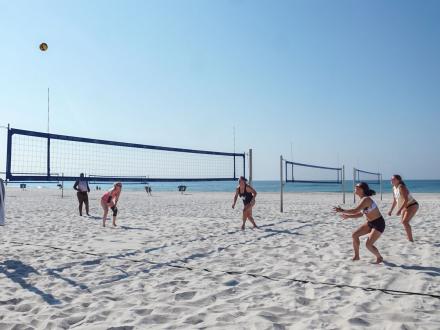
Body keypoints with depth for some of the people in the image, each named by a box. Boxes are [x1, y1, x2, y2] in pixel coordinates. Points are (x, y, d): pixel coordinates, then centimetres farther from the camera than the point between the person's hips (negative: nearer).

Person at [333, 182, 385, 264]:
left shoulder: (366, 199, -25)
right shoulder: (363, 199, 4)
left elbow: (355, 210, -35)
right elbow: (361, 214, 13)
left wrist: (342, 211, -27)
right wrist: (348, 216, 9)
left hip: (378, 224, -9)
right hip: (370, 223, 9)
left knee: (369, 244, -11)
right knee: (355, 235, 0)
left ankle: (379, 258, 18)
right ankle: (356, 256, 13)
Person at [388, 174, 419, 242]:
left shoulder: (401, 187, -25)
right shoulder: (394, 188, 3)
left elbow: (406, 200, -31)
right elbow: (395, 201, 12)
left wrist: (399, 210, -34)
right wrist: (391, 210, 9)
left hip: (412, 205, -10)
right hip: (406, 206, 10)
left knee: (405, 222, -20)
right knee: (403, 222, 18)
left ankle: (411, 240, -12)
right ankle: (409, 238, 35)